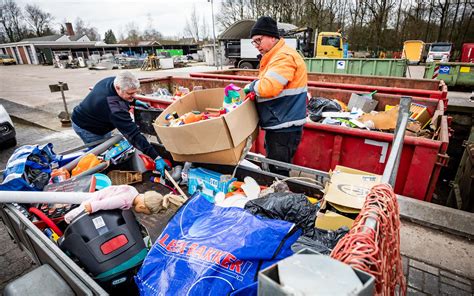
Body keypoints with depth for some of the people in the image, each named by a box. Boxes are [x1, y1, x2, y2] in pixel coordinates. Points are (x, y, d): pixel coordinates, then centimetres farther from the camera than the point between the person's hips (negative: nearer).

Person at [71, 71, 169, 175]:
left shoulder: (111, 80, -16)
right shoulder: (115, 108, -43)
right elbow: (133, 134, -45)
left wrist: (134, 101, 1)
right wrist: (156, 157, -47)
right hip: (85, 128, -9)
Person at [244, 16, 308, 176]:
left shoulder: (284, 57, -17)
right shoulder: (274, 56, 17)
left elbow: (268, 87, -29)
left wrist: (251, 86, -10)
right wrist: (254, 88, 5)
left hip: (284, 128, -10)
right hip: (278, 126, 10)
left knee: (278, 173, 0)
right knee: (273, 170, 20)